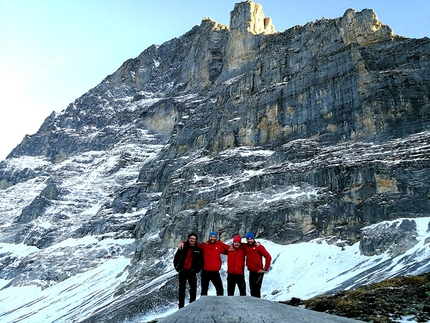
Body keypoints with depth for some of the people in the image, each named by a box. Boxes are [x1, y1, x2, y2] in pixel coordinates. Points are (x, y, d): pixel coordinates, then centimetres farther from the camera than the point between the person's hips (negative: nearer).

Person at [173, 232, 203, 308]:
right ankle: (181, 306, 16)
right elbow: (176, 257, 7)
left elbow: (201, 261, 6)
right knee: (182, 289, 8)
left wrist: (197, 269, -1)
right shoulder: (183, 248, 1)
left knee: (193, 288, -6)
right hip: (182, 271, 1)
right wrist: (177, 267, 2)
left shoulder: (198, 250, 0)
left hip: (192, 272, -1)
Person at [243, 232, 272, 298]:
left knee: (256, 289, -7)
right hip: (251, 271, 6)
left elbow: (268, 257, -13)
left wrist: (265, 269, -13)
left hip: (258, 272, -6)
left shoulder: (259, 246, -10)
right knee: (252, 290, 12)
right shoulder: (246, 246, 5)